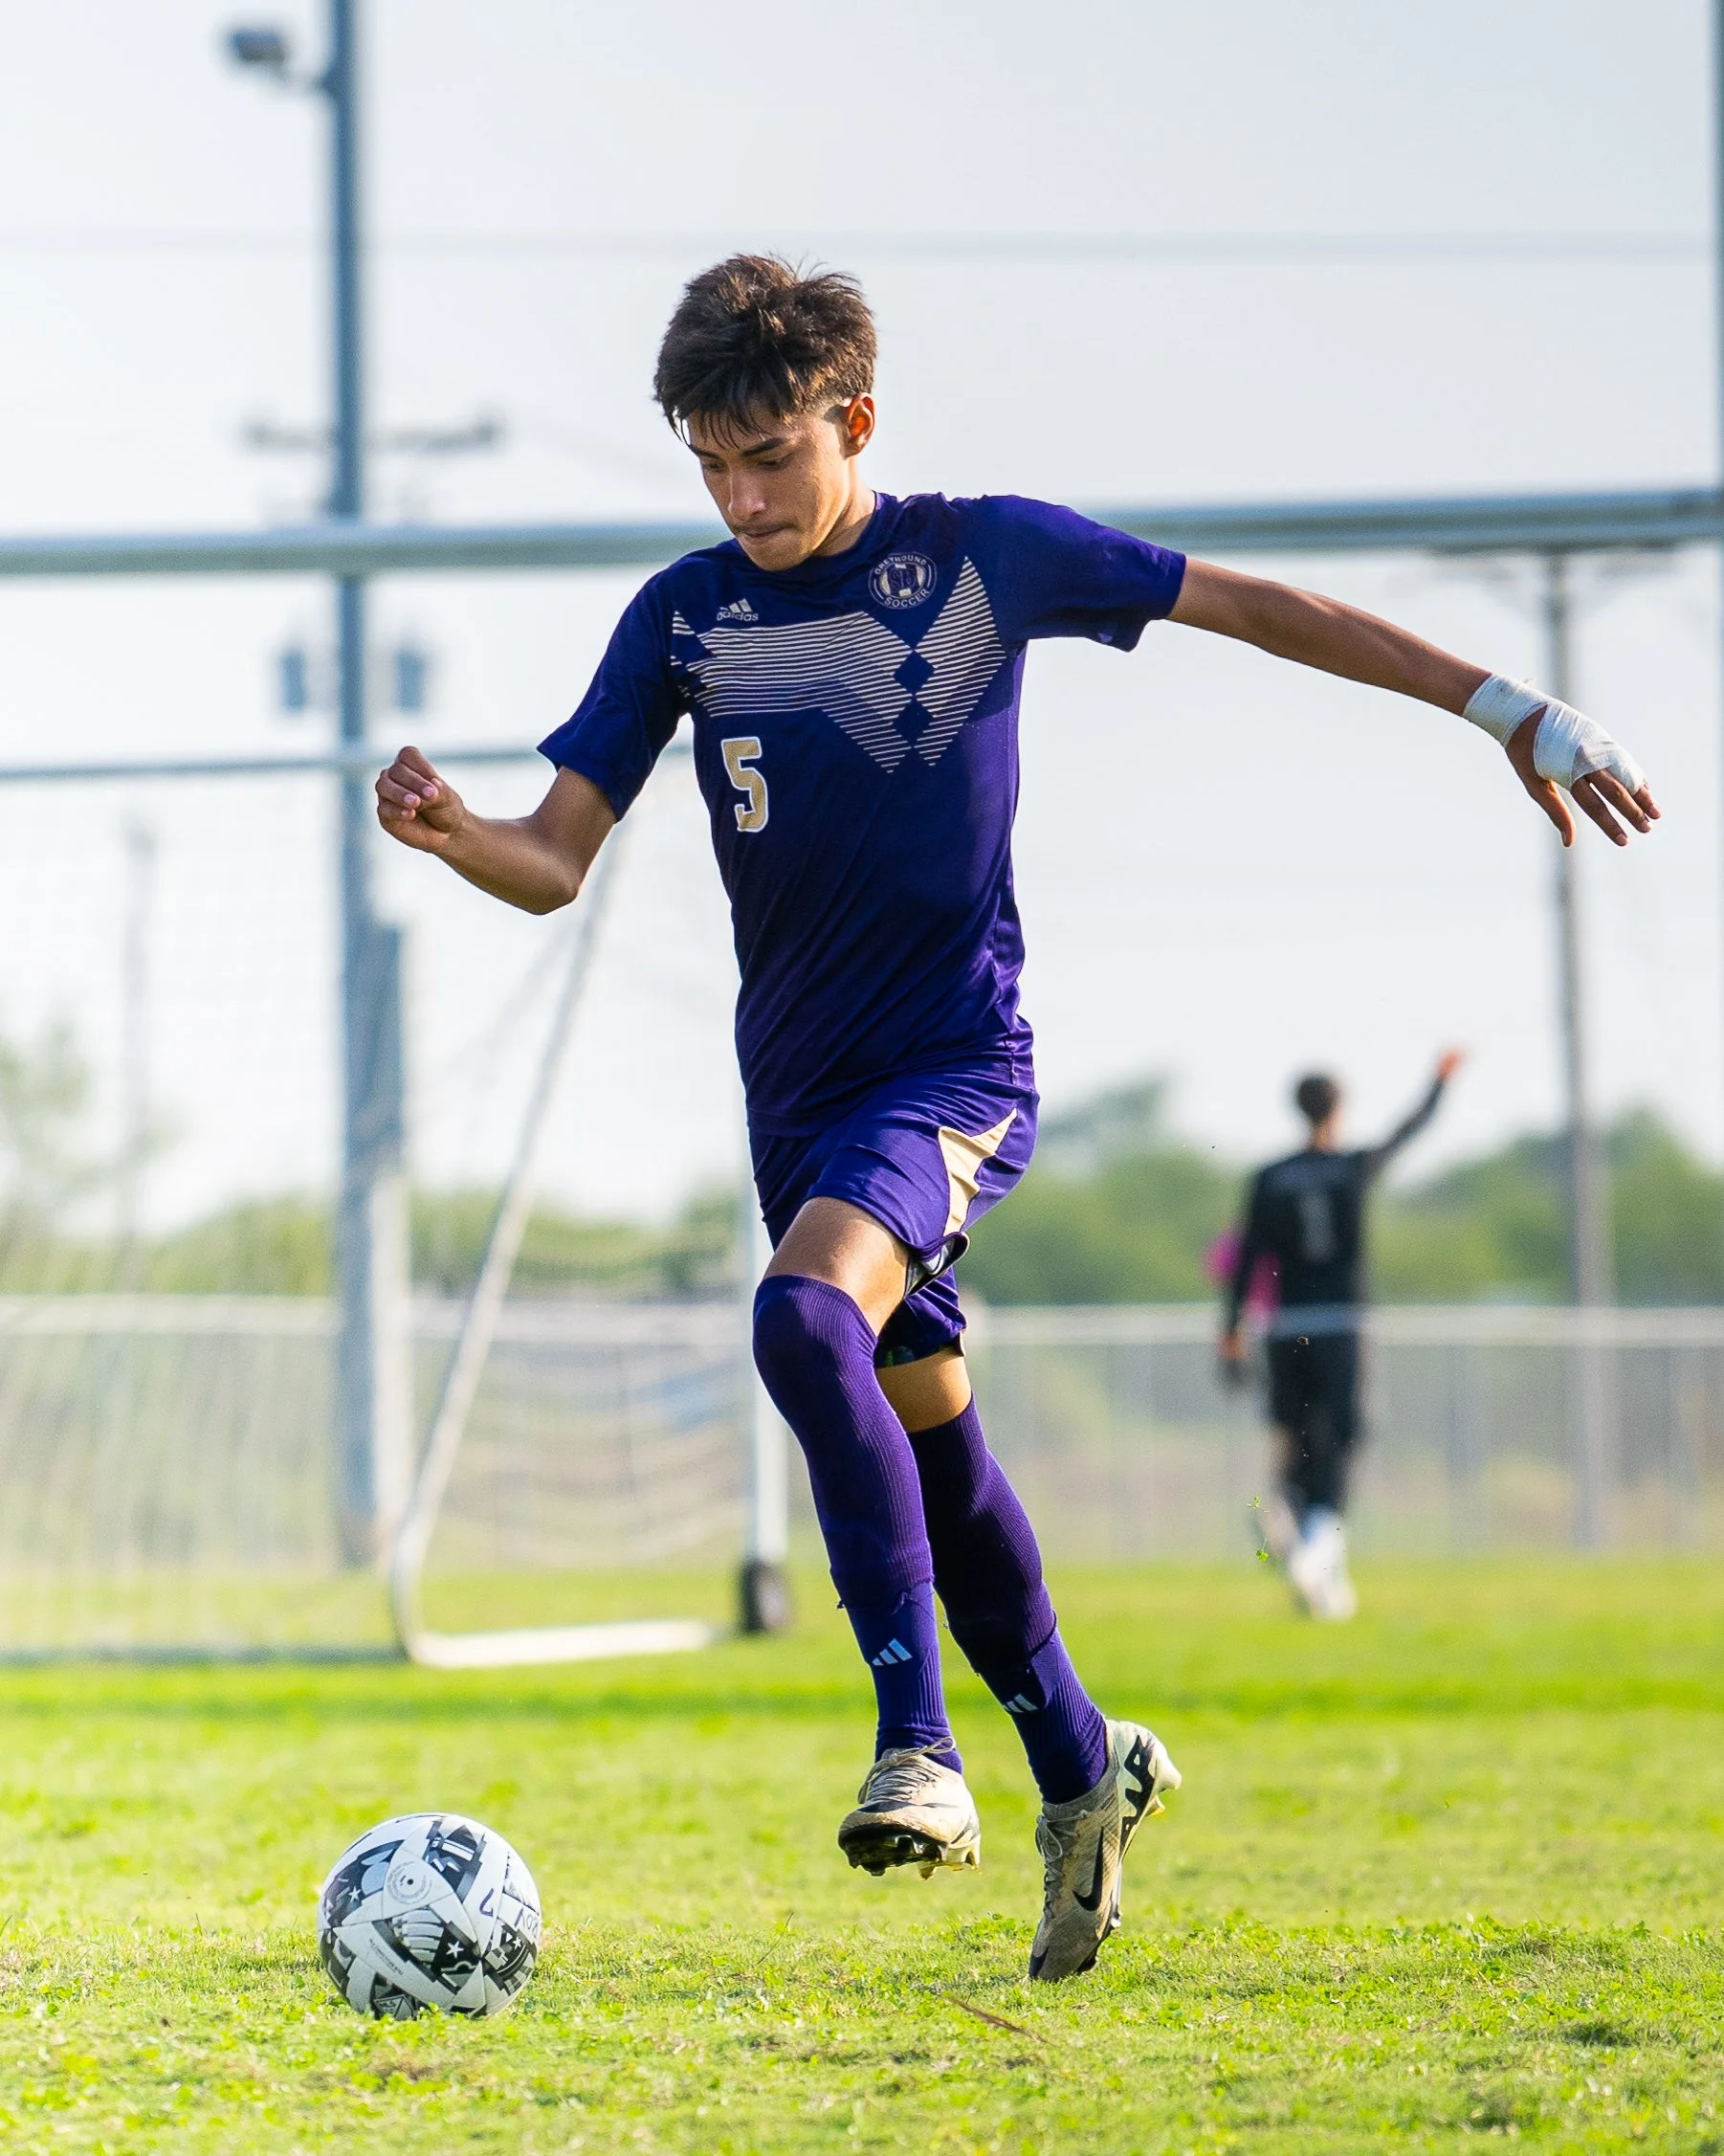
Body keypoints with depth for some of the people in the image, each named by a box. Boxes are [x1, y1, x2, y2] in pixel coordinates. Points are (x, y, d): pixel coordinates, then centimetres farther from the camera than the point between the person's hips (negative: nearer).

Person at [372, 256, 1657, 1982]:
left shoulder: (987, 557, -6)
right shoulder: (684, 617, 2)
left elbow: (1252, 608, 2)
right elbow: (555, 861, -2)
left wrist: (1508, 709, 2)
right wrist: (449, 832, -26)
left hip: (957, 1064, -5)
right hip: (799, 1090, 5)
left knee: (807, 1317, -31)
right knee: (927, 1443, 11)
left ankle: (917, 1740, -29)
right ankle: (1081, 1773, 29)